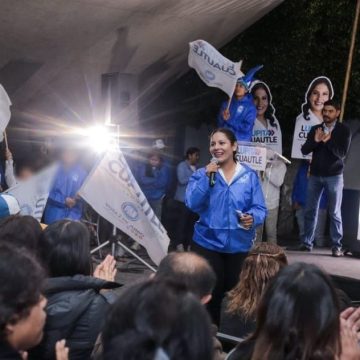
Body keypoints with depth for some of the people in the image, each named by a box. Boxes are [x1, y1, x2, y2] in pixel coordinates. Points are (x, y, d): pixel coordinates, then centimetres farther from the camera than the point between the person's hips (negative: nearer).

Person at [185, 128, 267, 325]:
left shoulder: (250, 175, 3)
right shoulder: (201, 174, 3)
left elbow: (260, 208, -1)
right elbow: (192, 204, -11)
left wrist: (252, 218, -23)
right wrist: (207, 178, -19)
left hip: (239, 246, 1)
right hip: (208, 244, 0)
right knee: (210, 294, 1)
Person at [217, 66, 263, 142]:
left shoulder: (250, 108, -1)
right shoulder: (226, 104, 11)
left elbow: (246, 128, -10)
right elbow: (219, 123, 9)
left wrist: (229, 120, -11)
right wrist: (223, 118, -13)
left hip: (242, 141, -3)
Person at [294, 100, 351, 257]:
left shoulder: (344, 130, -2)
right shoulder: (315, 129, 7)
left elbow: (342, 154, -10)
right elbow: (304, 150, 1)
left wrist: (328, 141, -24)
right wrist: (315, 140, -17)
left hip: (334, 176, -3)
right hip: (315, 175, 4)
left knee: (334, 213, -1)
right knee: (310, 210, 6)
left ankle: (336, 246, 2)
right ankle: (307, 242, 13)